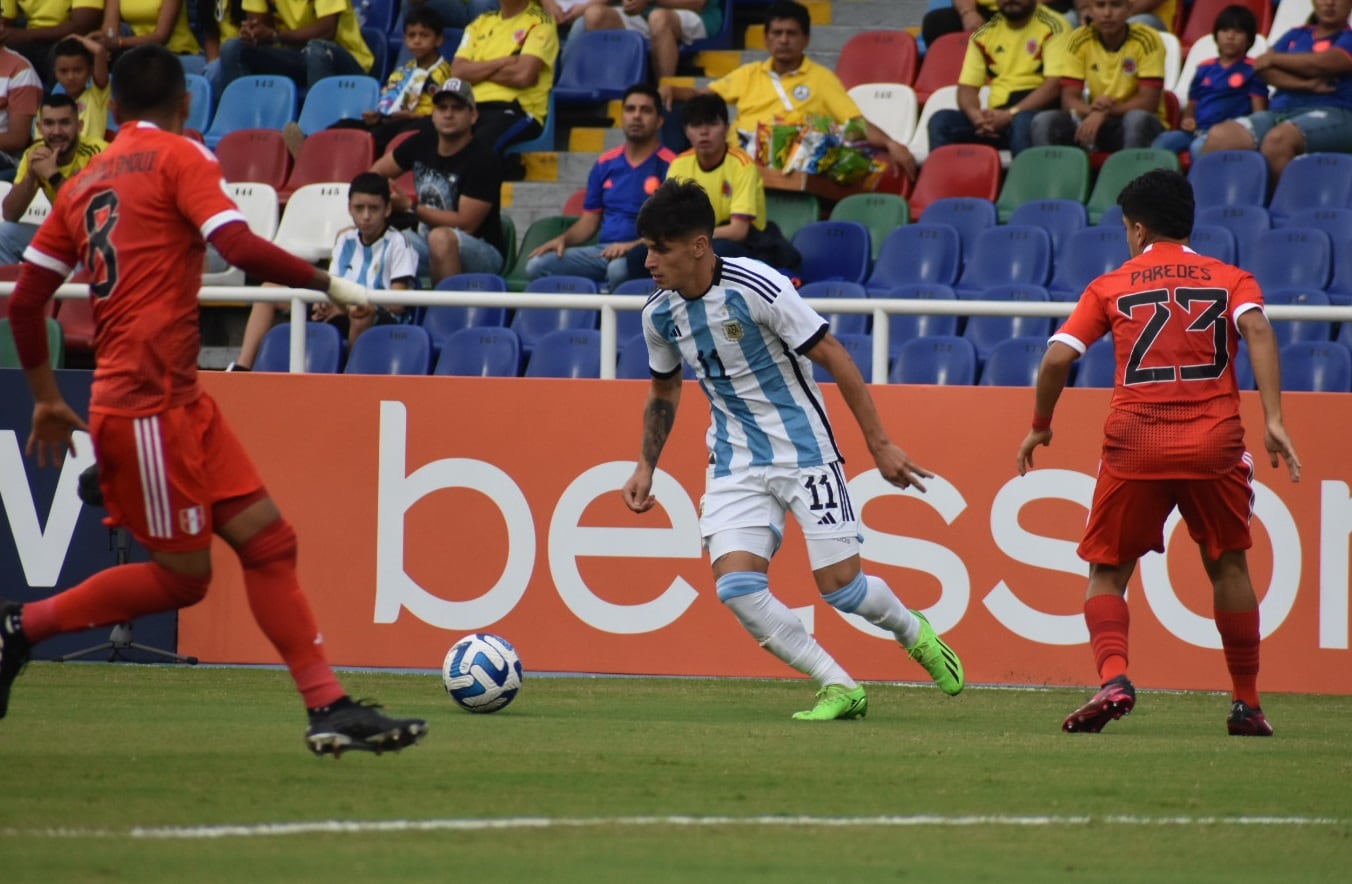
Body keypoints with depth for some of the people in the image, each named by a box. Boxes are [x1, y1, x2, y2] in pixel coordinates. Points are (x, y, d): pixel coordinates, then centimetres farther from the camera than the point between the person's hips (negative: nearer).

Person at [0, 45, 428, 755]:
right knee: (183, 574, 0)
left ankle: (329, 708, 0)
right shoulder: (178, 158, -4)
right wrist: (329, 284, -5)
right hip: (149, 399, -8)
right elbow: (242, 248, -19)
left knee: (267, 540, 4)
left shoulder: (85, 183, 17)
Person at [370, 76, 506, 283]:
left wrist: (411, 208, -16)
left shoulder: (483, 160, -15)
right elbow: (376, 173, 17)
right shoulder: (422, 144, 5)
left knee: (442, 238, -39)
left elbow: (465, 224, -19)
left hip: (482, 253, -7)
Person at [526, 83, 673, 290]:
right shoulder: (606, 164, 18)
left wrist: (632, 246, -23)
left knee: (619, 268, -42)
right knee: (538, 265, -18)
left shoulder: (669, 166, -1)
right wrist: (563, 239, 0)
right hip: (602, 250, 6)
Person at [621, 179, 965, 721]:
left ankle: (913, 632, 29)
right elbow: (664, 391, 19)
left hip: (804, 452, -5)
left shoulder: (756, 287, -21)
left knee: (840, 586, -6)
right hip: (735, 465, 5)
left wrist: (879, 444, -12)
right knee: (735, 585, -16)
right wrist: (646, 466, 12)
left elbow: (832, 357, -14)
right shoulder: (659, 314, -2)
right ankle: (840, 689, -4)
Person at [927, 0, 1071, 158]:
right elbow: (967, 87, 9)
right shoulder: (984, 33, 13)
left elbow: (1055, 85, -12)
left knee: (1023, 122, -39)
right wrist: (976, 115, -15)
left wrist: (1010, 115, -21)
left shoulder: (1053, 26, -1)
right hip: (997, 116, 5)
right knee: (941, 121, -19)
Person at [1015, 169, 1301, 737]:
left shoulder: (1110, 287, 10)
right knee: (1228, 566, 18)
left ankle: (1113, 677, -16)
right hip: (1214, 441, 1)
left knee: (1107, 572, 10)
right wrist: (1272, 419, -15)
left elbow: (1057, 358, 1)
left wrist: (1039, 426, 16)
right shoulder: (1231, 279, 11)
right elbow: (1257, 330, -9)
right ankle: (1247, 705, 16)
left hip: (1135, 445, -1)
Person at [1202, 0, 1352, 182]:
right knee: (1219, 136, -21)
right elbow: (1265, 69, 7)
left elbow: (1324, 64, -9)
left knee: (1278, 138, -39)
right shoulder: (1296, 35, 23)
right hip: (1280, 111, 5)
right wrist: (1306, 85, -10)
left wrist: (1274, 58, 5)